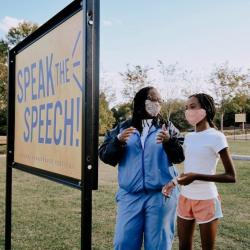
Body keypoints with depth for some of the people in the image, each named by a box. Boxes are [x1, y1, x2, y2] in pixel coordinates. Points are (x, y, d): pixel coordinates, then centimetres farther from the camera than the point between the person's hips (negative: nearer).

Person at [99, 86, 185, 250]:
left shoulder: (168, 128, 5)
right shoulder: (123, 128, 7)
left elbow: (180, 156, -4)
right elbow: (105, 156, 2)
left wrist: (169, 141, -22)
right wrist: (118, 141, -15)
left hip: (161, 195, -1)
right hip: (129, 195, 1)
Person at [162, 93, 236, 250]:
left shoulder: (216, 137, -13)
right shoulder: (189, 137, 8)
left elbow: (231, 176, -16)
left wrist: (196, 177, -24)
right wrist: (174, 182, 1)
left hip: (206, 200, -6)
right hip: (185, 198, 7)